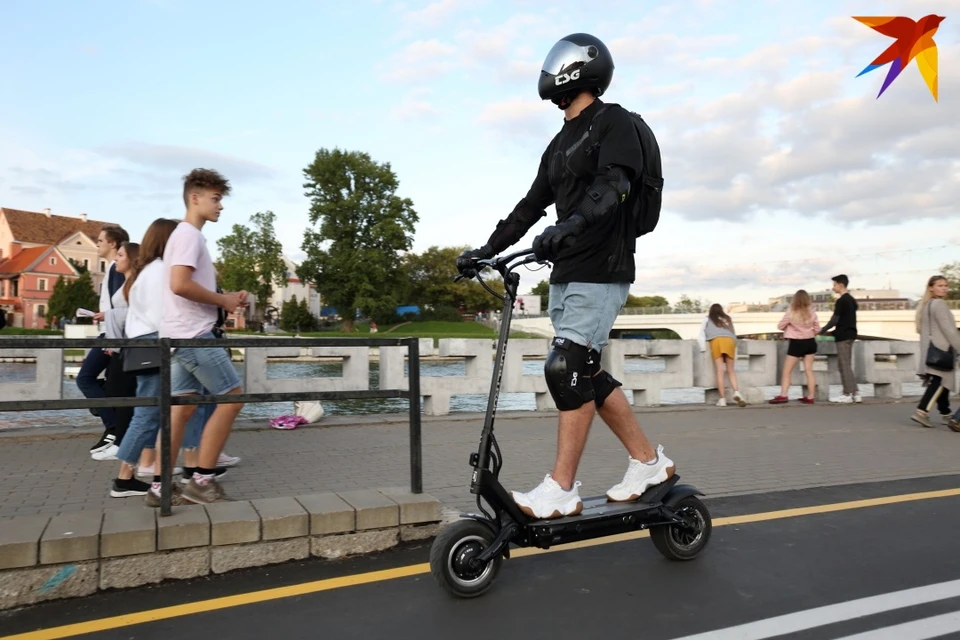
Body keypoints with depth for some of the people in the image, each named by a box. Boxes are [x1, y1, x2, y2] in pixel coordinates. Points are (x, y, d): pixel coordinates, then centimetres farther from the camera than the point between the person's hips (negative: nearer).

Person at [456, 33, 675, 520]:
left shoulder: (613, 121, -3)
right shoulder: (560, 144, 21)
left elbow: (612, 186, -20)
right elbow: (531, 206, 21)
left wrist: (571, 225, -37)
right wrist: (486, 251, 15)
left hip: (601, 271, -8)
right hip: (566, 273, 9)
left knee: (567, 369, -14)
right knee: (588, 375, 8)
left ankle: (560, 491, -6)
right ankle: (649, 462, 21)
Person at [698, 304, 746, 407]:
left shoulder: (707, 319, 26)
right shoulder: (728, 319, 31)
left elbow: (701, 336, 15)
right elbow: (734, 335, 23)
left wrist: (703, 349, 13)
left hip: (716, 341, -2)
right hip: (729, 341, 2)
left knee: (720, 371, -4)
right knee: (731, 370, 5)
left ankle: (722, 399, -11)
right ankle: (736, 392, -18)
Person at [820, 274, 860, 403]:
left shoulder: (841, 301, -14)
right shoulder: (851, 300, 14)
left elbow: (835, 320, -16)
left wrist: (822, 331, -3)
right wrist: (832, 332, 21)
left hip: (843, 336, -9)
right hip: (850, 334, 9)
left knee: (844, 365, -3)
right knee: (847, 365, 13)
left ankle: (848, 394, 0)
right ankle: (855, 393, 12)